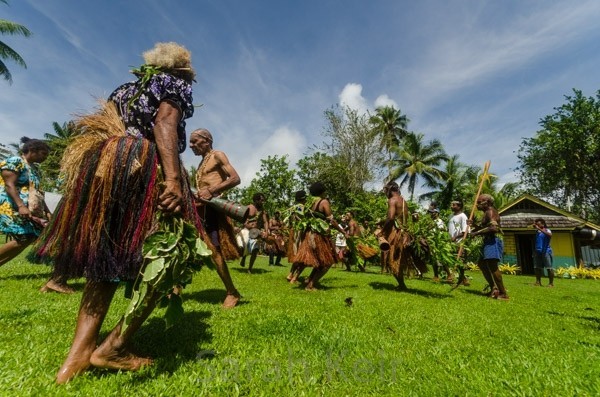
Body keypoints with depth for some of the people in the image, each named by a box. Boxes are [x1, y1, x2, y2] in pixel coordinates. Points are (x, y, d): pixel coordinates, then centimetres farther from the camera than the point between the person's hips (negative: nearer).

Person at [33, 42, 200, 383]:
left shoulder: (127, 88, 30)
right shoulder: (174, 85, 8)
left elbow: (106, 128, 22)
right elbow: (164, 122, -13)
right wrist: (173, 179, -25)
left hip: (104, 170, 8)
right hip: (145, 172, -8)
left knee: (107, 260, 12)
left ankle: (79, 352, 10)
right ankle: (113, 347, 0)